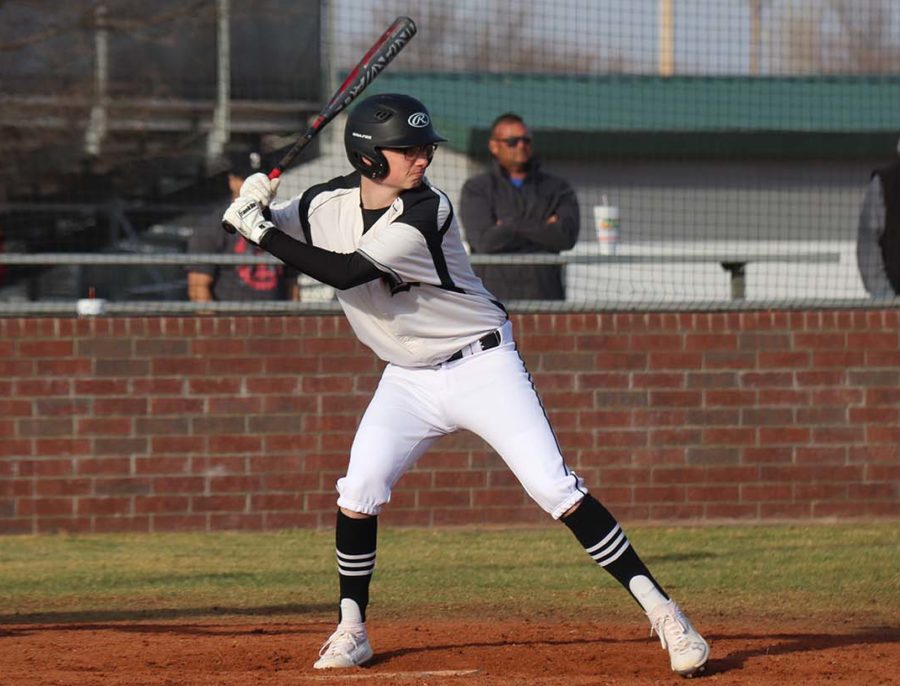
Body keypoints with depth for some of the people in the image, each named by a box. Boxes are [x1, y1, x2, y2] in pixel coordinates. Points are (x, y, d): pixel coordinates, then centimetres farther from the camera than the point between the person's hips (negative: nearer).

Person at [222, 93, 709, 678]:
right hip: (408, 380, 5)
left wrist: (262, 231, -28)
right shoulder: (329, 203, -6)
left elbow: (347, 273, -29)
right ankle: (351, 630, 9)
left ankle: (659, 609, -13)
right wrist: (256, 206, -17)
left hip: (483, 366, -5)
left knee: (556, 488, -14)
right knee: (359, 492, -9)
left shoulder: (425, 213, -24)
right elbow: (271, 231, 7)